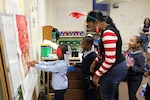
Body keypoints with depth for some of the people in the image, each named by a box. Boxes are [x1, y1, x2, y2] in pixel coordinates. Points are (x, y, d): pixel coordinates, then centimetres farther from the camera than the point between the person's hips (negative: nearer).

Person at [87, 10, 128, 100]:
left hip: (113, 69, -10)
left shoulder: (108, 33, -25)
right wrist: (95, 62, 16)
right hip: (117, 67, 10)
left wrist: (97, 74, -19)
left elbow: (110, 60, -28)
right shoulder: (108, 30, 8)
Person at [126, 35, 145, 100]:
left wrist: (130, 67, -28)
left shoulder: (140, 56, -22)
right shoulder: (130, 53, -2)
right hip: (129, 76, 7)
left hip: (136, 79, -7)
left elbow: (142, 70, -23)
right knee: (130, 93, 19)